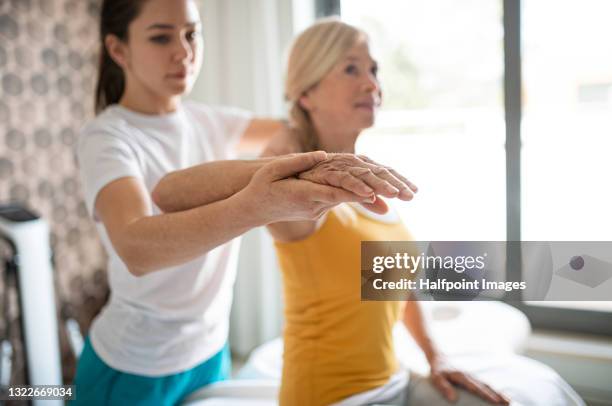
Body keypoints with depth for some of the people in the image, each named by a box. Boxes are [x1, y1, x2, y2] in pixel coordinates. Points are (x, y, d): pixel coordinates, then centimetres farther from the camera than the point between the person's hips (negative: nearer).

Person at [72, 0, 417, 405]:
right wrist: (255, 205, -53)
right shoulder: (106, 137, -21)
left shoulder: (212, 121, -2)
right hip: (133, 370, -5)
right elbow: (136, 249, -37)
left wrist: (330, 159, -28)